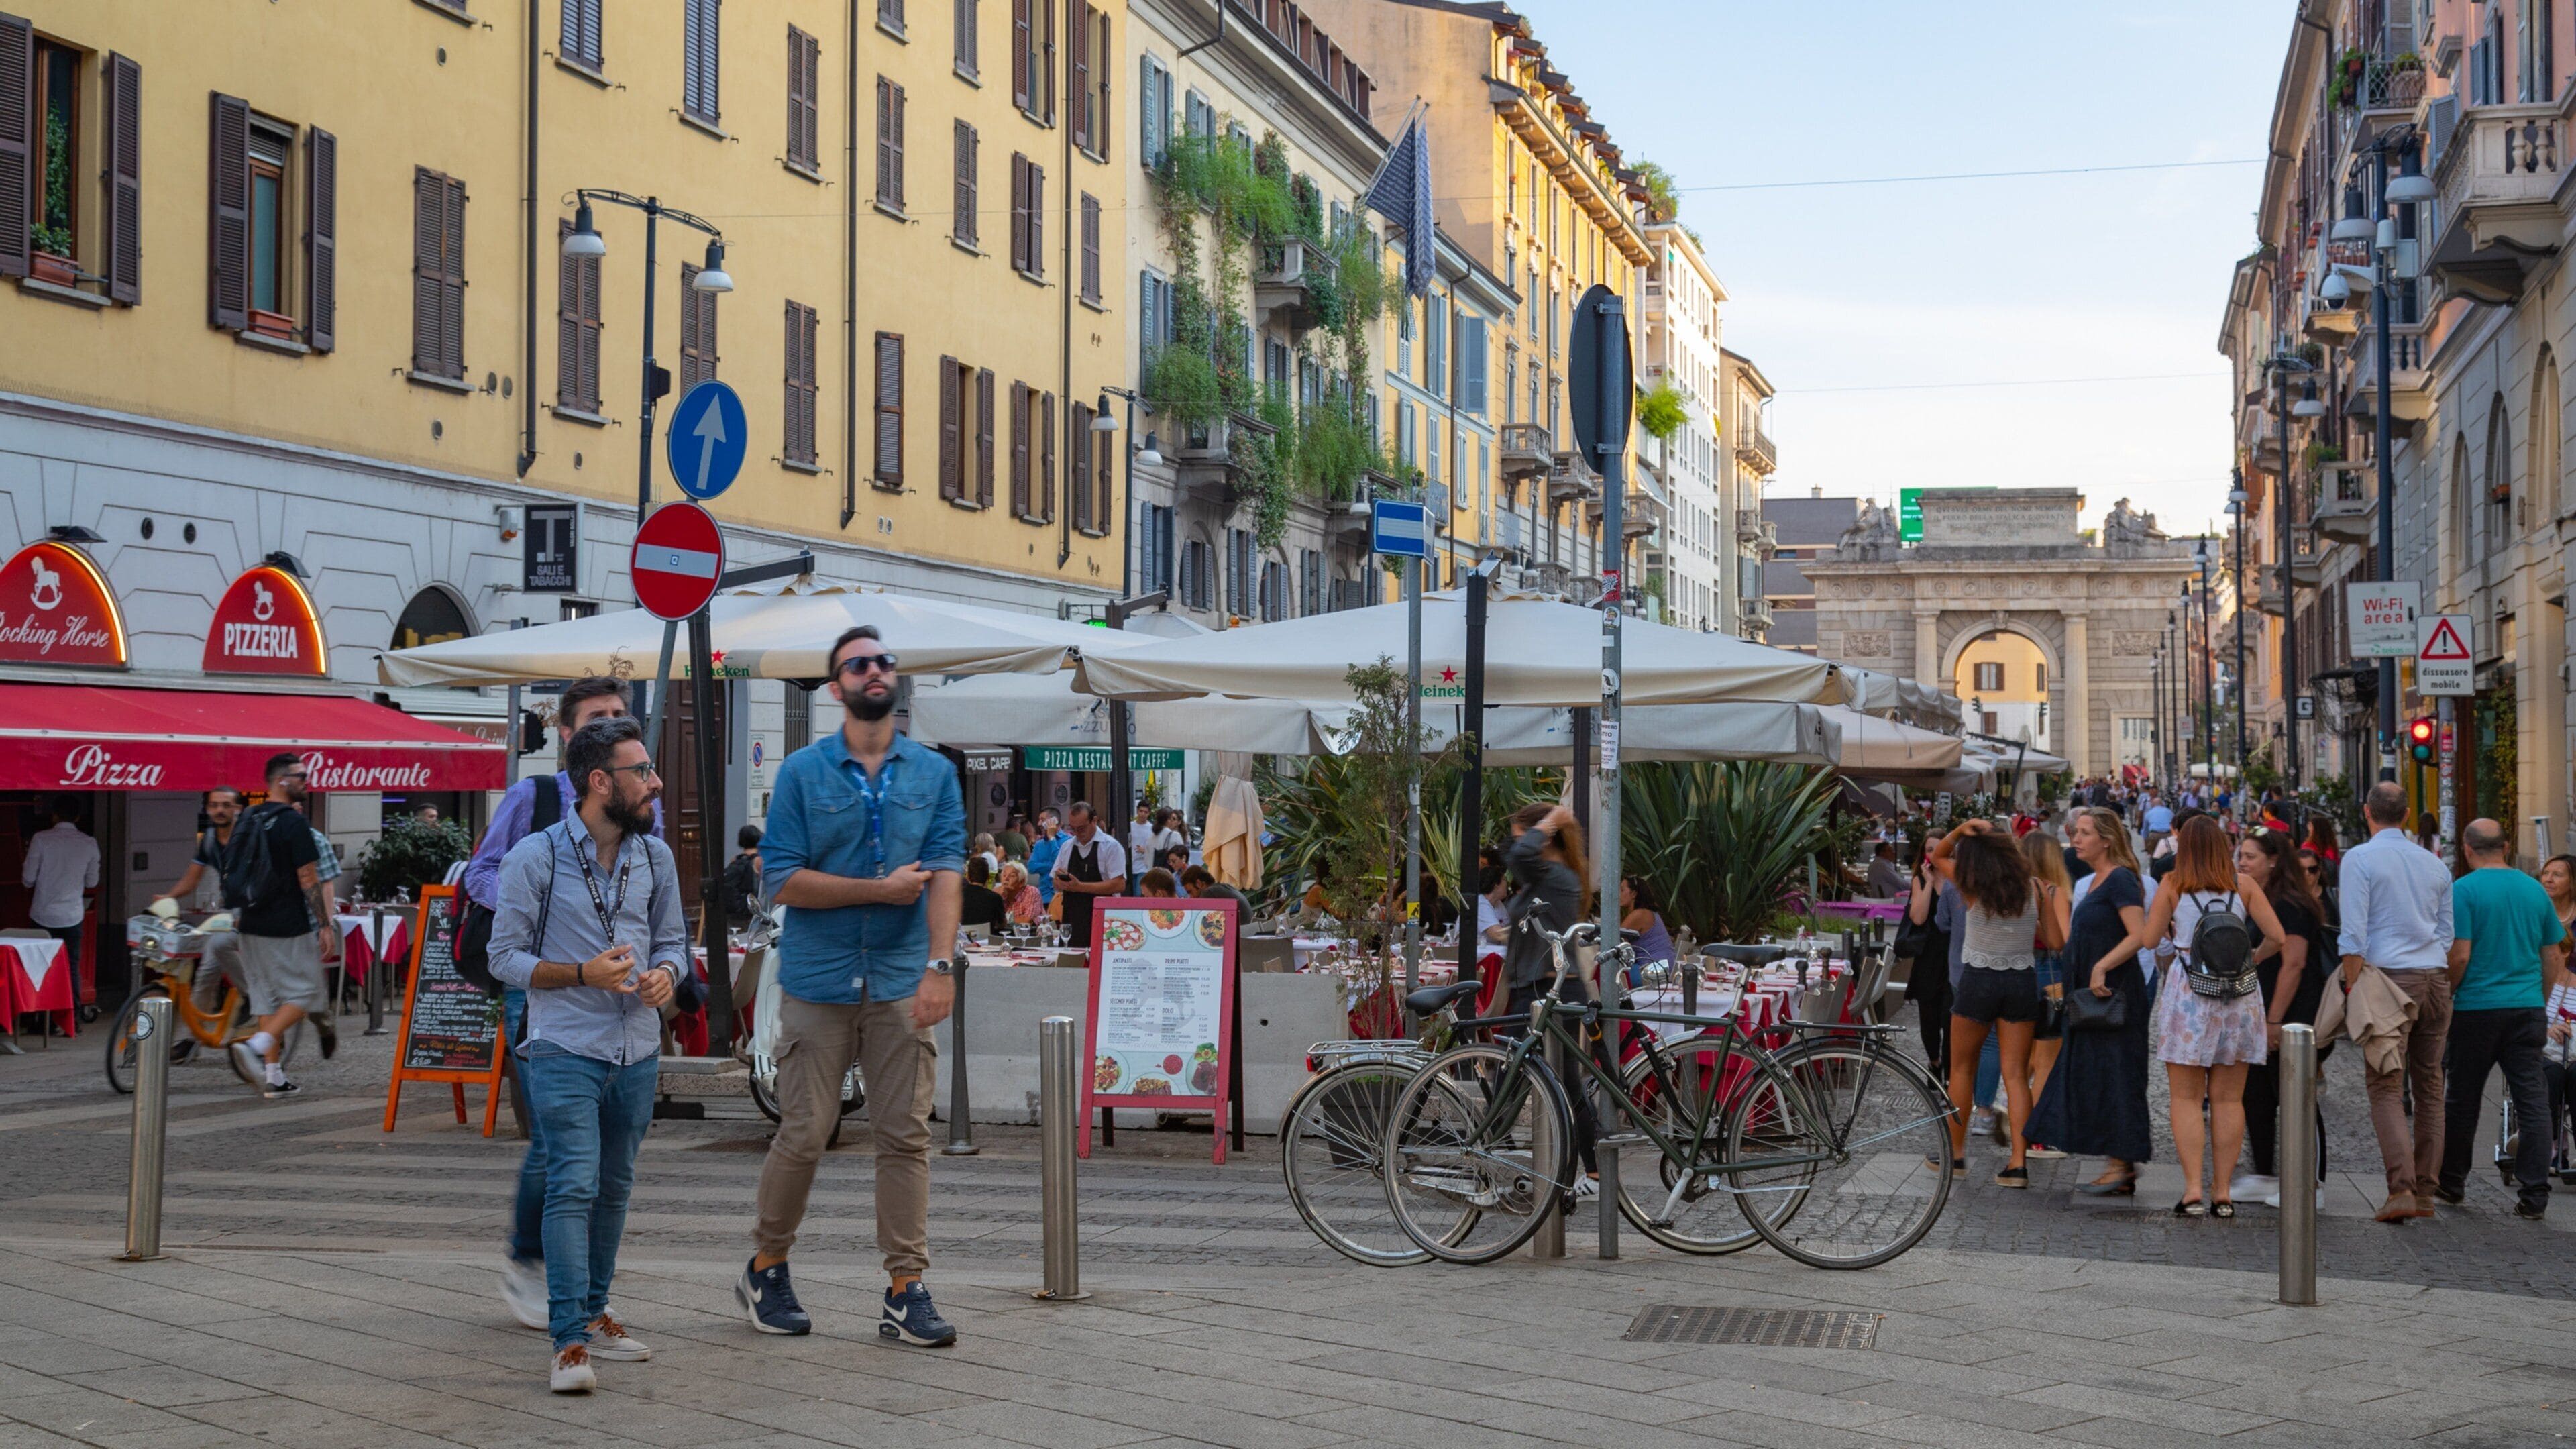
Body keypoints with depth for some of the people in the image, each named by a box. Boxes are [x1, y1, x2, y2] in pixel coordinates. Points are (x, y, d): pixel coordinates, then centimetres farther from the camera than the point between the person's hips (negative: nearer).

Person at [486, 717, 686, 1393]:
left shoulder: (656, 857, 7)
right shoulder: (535, 856, -8)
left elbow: (673, 939, 17)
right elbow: (505, 957, -5)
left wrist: (667, 974, -7)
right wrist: (584, 973, -19)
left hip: (638, 1052, 6)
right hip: (566, 1051, -6)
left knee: (614, 1189, 14)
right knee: (574, 1187, -13)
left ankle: (593, 1316, 27)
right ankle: (570, 1344, -13)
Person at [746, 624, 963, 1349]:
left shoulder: (934, 772, 7)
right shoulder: (802, 773, 2)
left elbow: (946, 872, -4)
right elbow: (783, 881, -6)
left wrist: (940, 967, -16)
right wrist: (881, 890, -10)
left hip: (903, 983, 2)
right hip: (817, 982, -1)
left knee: (906, 1135, 0)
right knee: (804, 1134, 2)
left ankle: (906, 1291, 5)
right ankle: (766, 1268, 22)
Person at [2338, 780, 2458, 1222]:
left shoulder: (2360, 858, -4)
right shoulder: (2433, 863, 14)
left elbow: (2354, 935, -11)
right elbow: (2447, 933, 17)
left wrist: (2352, 989, -6)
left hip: (2391, 975, -6)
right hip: (2435, 979, 6)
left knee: (2386, 1087, -6)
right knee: (2429, 1086, 10)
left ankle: (2402, 1188, -18)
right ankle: (2426, 1191, 12)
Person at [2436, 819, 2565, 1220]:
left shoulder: (2463, 890, -9)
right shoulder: (2535, 890, 7)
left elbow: (2459, 956, -14)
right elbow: (2554, 958, 11)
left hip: (2477, 1008, -3)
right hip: (2529, 1009, 3)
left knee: (2461, 1102, 10)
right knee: (2533, 1103, 3)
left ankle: (2451, 1184, 22)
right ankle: (2534, 1197, -1)